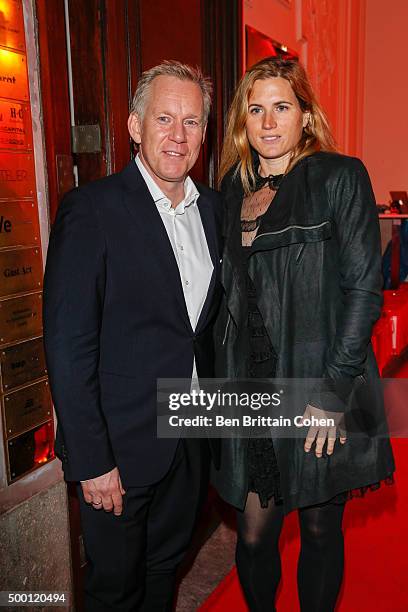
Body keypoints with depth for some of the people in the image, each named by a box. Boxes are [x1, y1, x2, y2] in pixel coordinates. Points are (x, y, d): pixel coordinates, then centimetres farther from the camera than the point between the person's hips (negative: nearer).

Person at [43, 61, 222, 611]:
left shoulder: (212, 207, 4)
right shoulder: (91, 209, -16)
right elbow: (68, 348, -18)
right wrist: (92, 462, -17)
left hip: (192, 441, 6)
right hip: (121, 445, -5)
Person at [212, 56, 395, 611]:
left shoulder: (340, 177, -4)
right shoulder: (234, 189, 10)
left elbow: (363, 289, -10)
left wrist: (332, 391, -14)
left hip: (322, 395, -3)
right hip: (251, 391, 4)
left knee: (321, 529, 14)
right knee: (254, 534, 10)